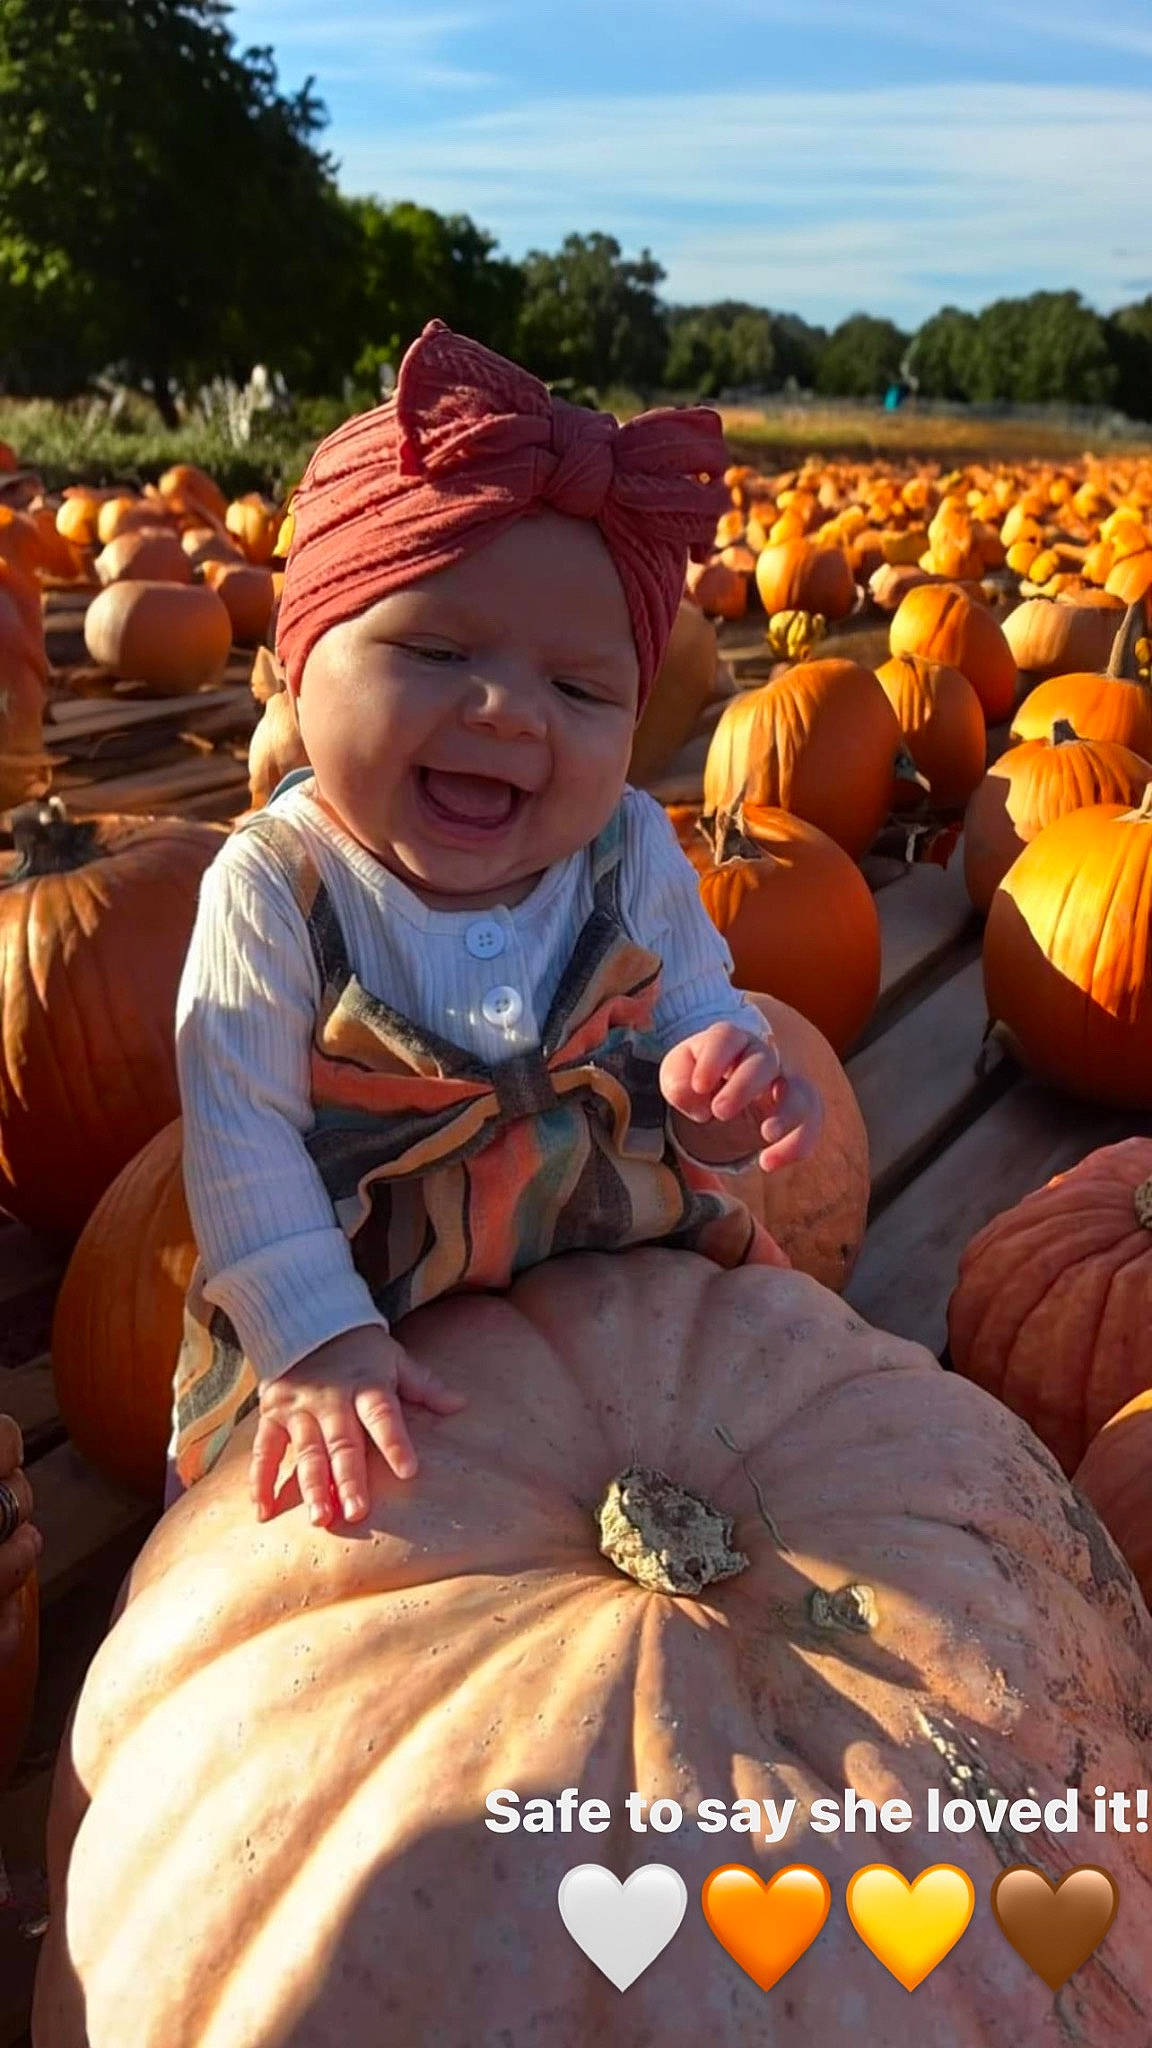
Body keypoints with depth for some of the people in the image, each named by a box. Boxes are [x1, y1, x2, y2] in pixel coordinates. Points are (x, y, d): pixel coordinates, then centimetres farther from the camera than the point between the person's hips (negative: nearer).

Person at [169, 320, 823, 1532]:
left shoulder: (633, 855, -13)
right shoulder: (273, 887, -21)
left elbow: (702, 1016, -2)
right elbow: (241, 1134, -21)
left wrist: (722, 1082, -27)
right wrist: (317, 1341, -29)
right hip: (347, 1321, -2)